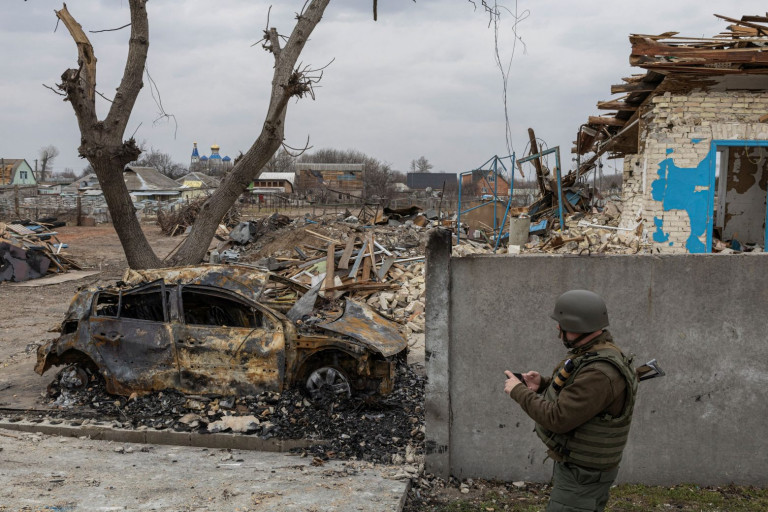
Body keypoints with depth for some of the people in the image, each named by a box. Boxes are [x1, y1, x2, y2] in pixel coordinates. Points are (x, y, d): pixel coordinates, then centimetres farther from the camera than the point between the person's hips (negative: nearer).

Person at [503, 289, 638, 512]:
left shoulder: (600, 372, -29)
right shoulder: (591, 354, 4)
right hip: (576, 464, 10)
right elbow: (573, 396, 18)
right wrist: (542, 384, -1)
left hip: (582, 475, -10)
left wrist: (518, 391, -16)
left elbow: (558, 419, -29)